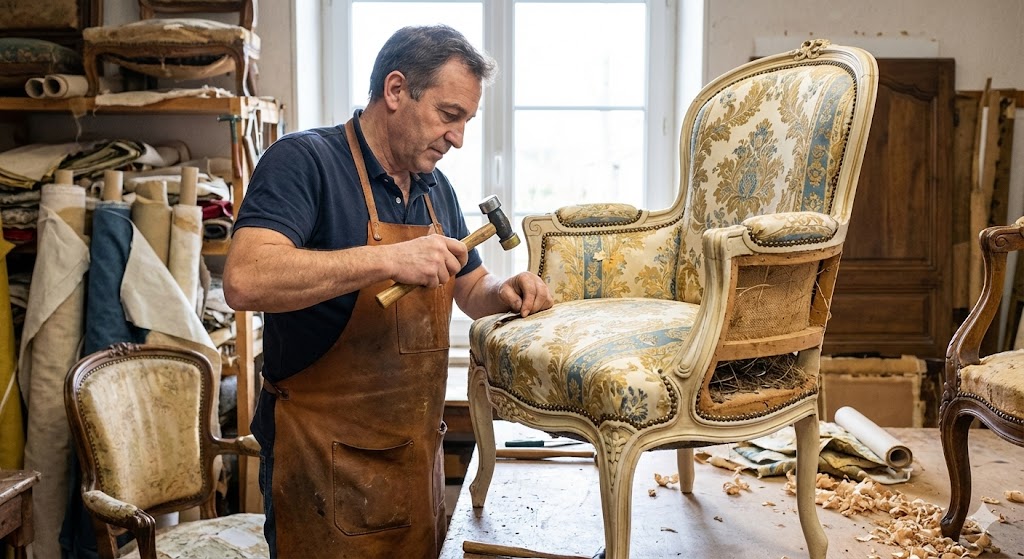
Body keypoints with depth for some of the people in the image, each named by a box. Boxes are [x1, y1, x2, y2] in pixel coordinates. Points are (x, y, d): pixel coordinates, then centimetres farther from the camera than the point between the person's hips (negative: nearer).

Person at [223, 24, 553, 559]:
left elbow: (470, 289, 21)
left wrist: (506, 293, -1)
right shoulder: (304, 161, -14)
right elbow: (244, 281, -29)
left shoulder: (436, 188, 9)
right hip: (330, 462, -7)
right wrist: (387, 260, -32)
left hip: (418, 452, 7)